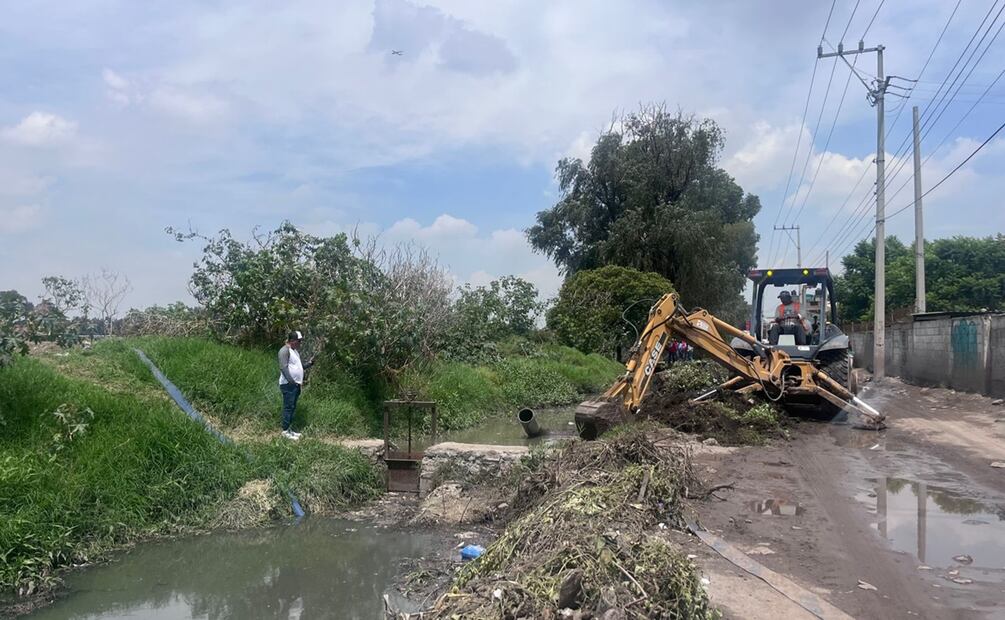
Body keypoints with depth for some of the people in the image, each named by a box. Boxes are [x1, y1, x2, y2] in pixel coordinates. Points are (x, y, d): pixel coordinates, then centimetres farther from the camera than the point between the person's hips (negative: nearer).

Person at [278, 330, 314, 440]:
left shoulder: (296, 351, 18)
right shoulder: (285, 350, -12)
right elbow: (283, 368, -21)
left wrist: (309, 363, 8)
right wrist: (291, 381, -26)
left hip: (296, 384, 9)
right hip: (288, 385, -9)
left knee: (293, 408, 12)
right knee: (288, 407, -7)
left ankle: (289, 429, 19)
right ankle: (285, 431, -2)